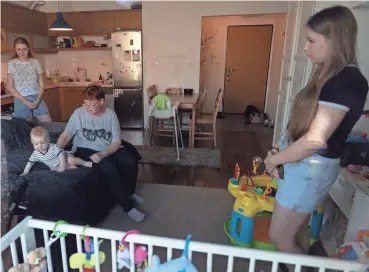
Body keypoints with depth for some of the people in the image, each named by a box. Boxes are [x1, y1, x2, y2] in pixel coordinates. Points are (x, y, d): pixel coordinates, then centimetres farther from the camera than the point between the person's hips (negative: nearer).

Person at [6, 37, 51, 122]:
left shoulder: (35, 62, 4)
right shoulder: (12, 63, 1)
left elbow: (41, 84, 4)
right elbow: (9, 86, -1)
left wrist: (37, 100, -9)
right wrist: (25, 101, -10)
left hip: (37, 97, 1)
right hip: (21, 100, -1)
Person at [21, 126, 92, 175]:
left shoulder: (53, 148, -31)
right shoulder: (35, 154, -16)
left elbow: (61, 155, -31)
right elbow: (30, 163, -6)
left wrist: (62, 167, -34)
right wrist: (25, 172, -12)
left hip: (64, 157, -7)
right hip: (55, 165, 7)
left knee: (71, 160, -30)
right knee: (52, 169, -20)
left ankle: (85, 163, -10)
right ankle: (71, 167, -9)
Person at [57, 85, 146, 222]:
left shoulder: (110, 114, -6)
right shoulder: (79, 113, -9)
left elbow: (116, 141, -10)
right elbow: (66, 135, -6)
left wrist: (102, 154, -26)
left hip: (109, 149, 3)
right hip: (85, 150, -3)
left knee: (131, 161, -22)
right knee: (108, 167, -32)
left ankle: (129, 191, 9)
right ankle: (128, 207, -20)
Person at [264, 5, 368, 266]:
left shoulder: (347, 81, -22)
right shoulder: (333, 75, 9)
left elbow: (315, 139, -25)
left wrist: (275, 159, -13)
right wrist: (280, 154, 2)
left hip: (311, 167, -9)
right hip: (303, 163, 9)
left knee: (280, 237, 4)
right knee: (298, 228, 23)